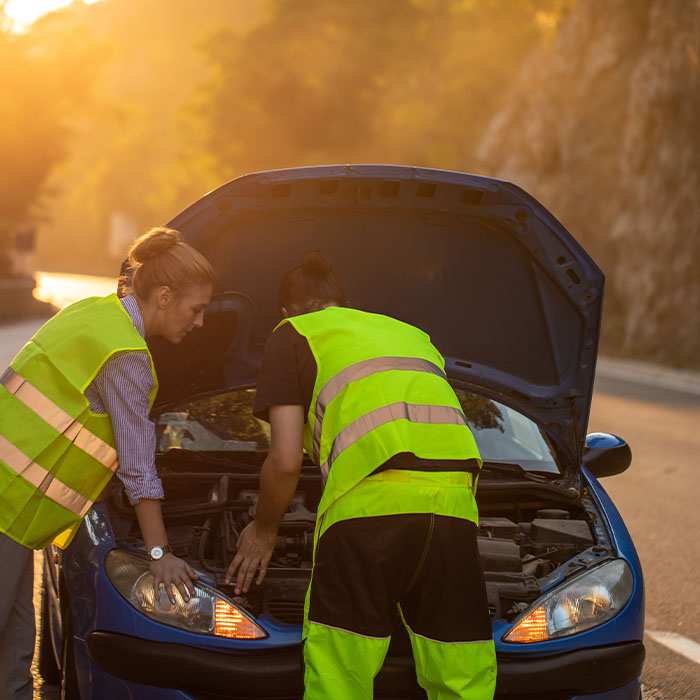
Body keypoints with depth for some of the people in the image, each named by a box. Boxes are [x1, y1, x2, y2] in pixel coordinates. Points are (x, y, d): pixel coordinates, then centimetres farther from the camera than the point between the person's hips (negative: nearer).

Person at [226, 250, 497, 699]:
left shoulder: (292, 337, 18)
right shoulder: (411, 334, 35)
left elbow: (285, 462, 8)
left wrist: (264, 530, 24)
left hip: (371, 498, -5)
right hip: (455, 497, 5)